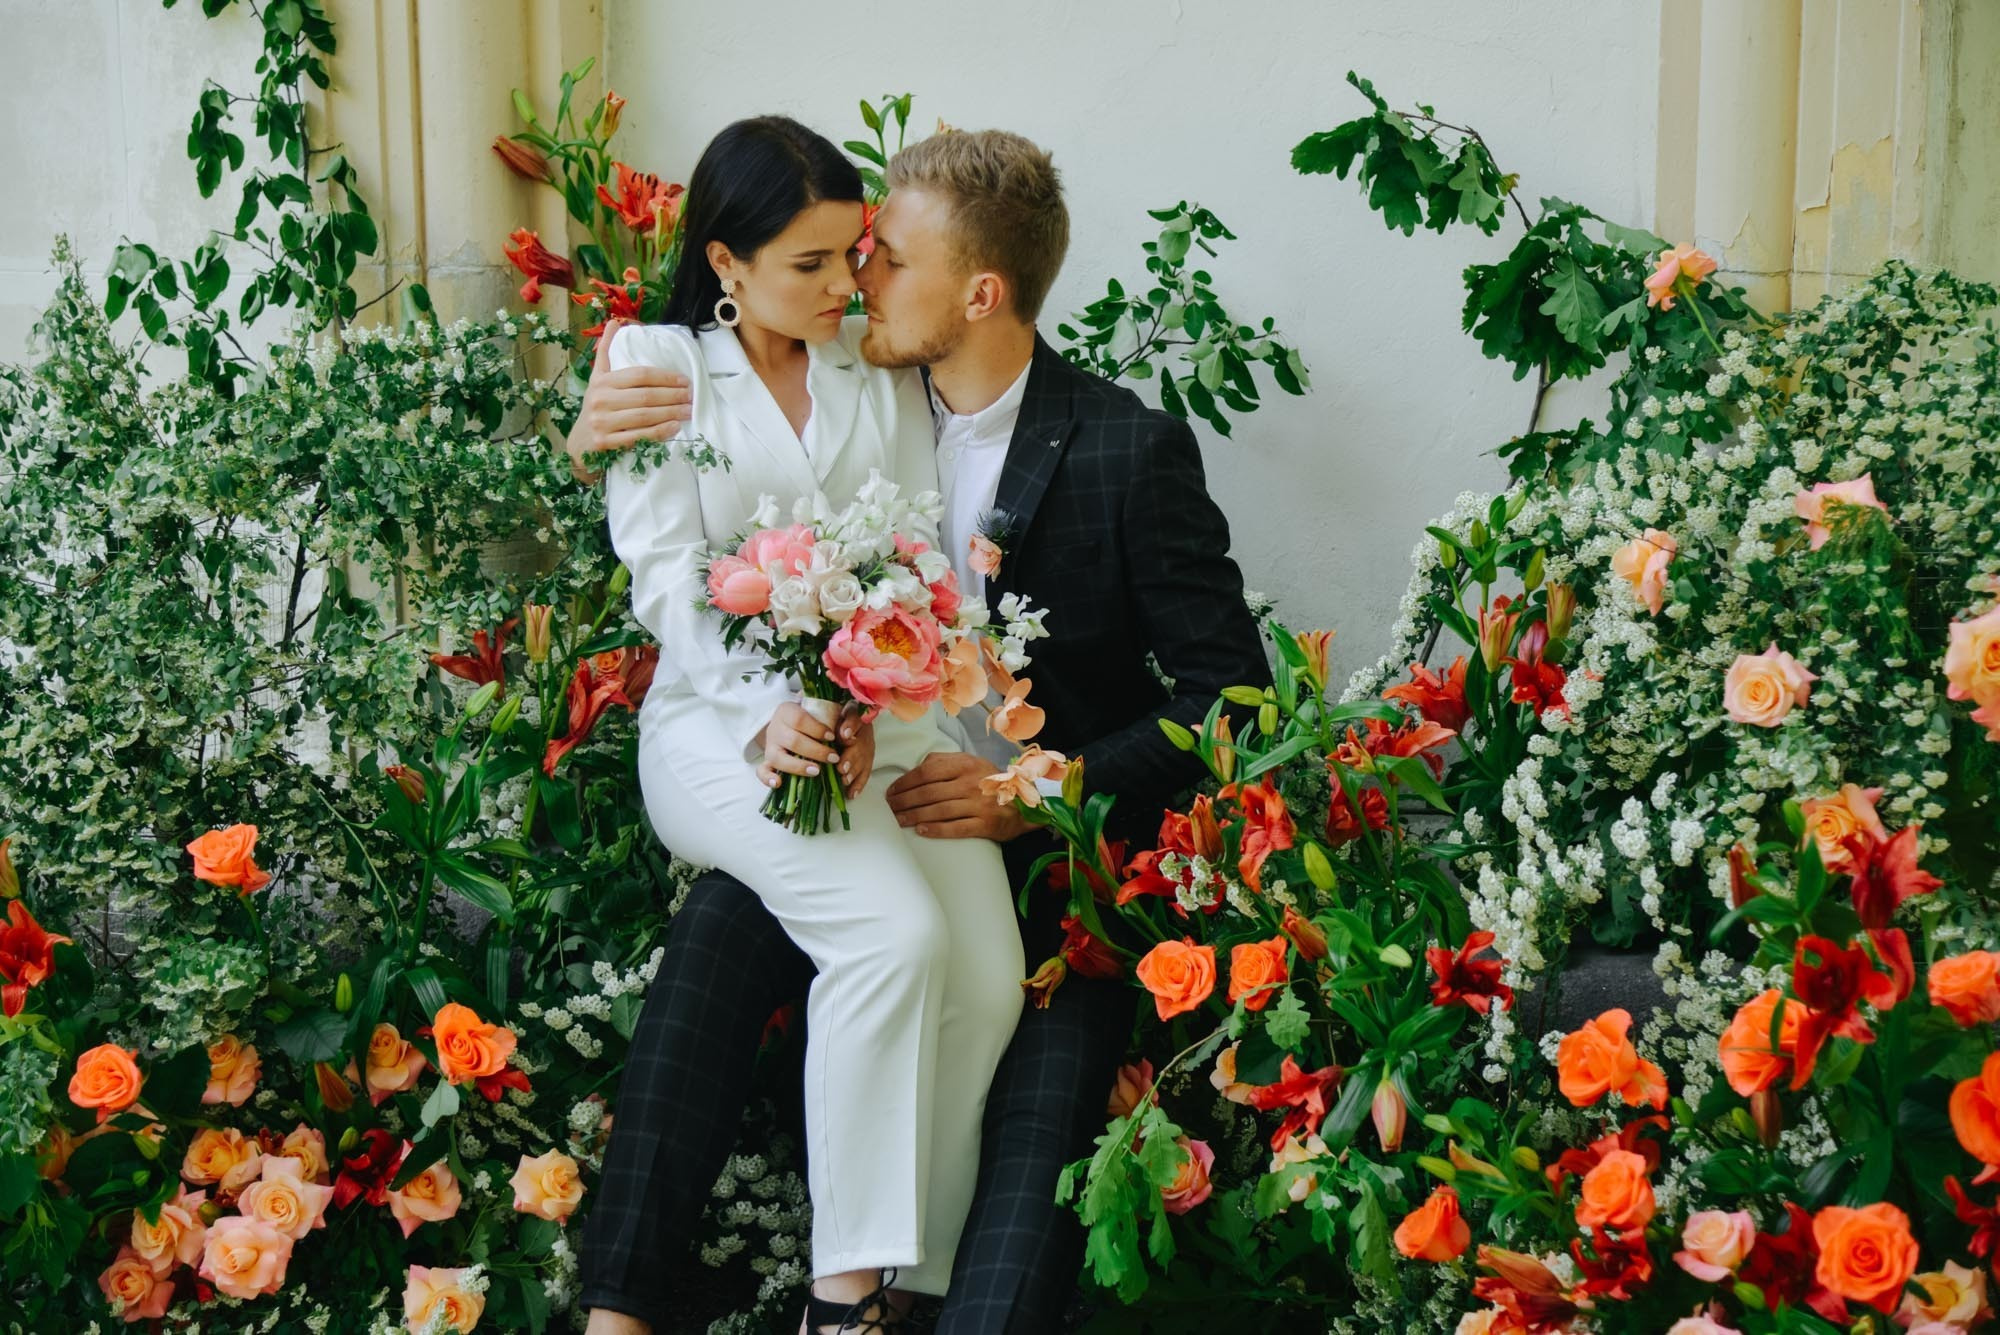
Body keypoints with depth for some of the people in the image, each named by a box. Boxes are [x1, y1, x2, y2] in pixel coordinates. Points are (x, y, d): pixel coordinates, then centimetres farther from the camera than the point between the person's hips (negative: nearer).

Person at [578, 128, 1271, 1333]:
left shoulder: (1130, 450, -7)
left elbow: (1229, 691, -8)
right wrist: (600, 452, -4)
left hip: (1055, 841, -3)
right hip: (875, 810, 3)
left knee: (1058, 1054, -30)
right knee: (718, 927, -24)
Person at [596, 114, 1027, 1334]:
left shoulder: (884, 372, 15)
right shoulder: (657, 364, 5)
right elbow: (669, 579, -5)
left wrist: (863, 711, -14)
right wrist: (769, 721, -21)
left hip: (888, 712, 4)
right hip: (725, 721, -3)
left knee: (988, 979, -21)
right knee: (893, 932, -30)